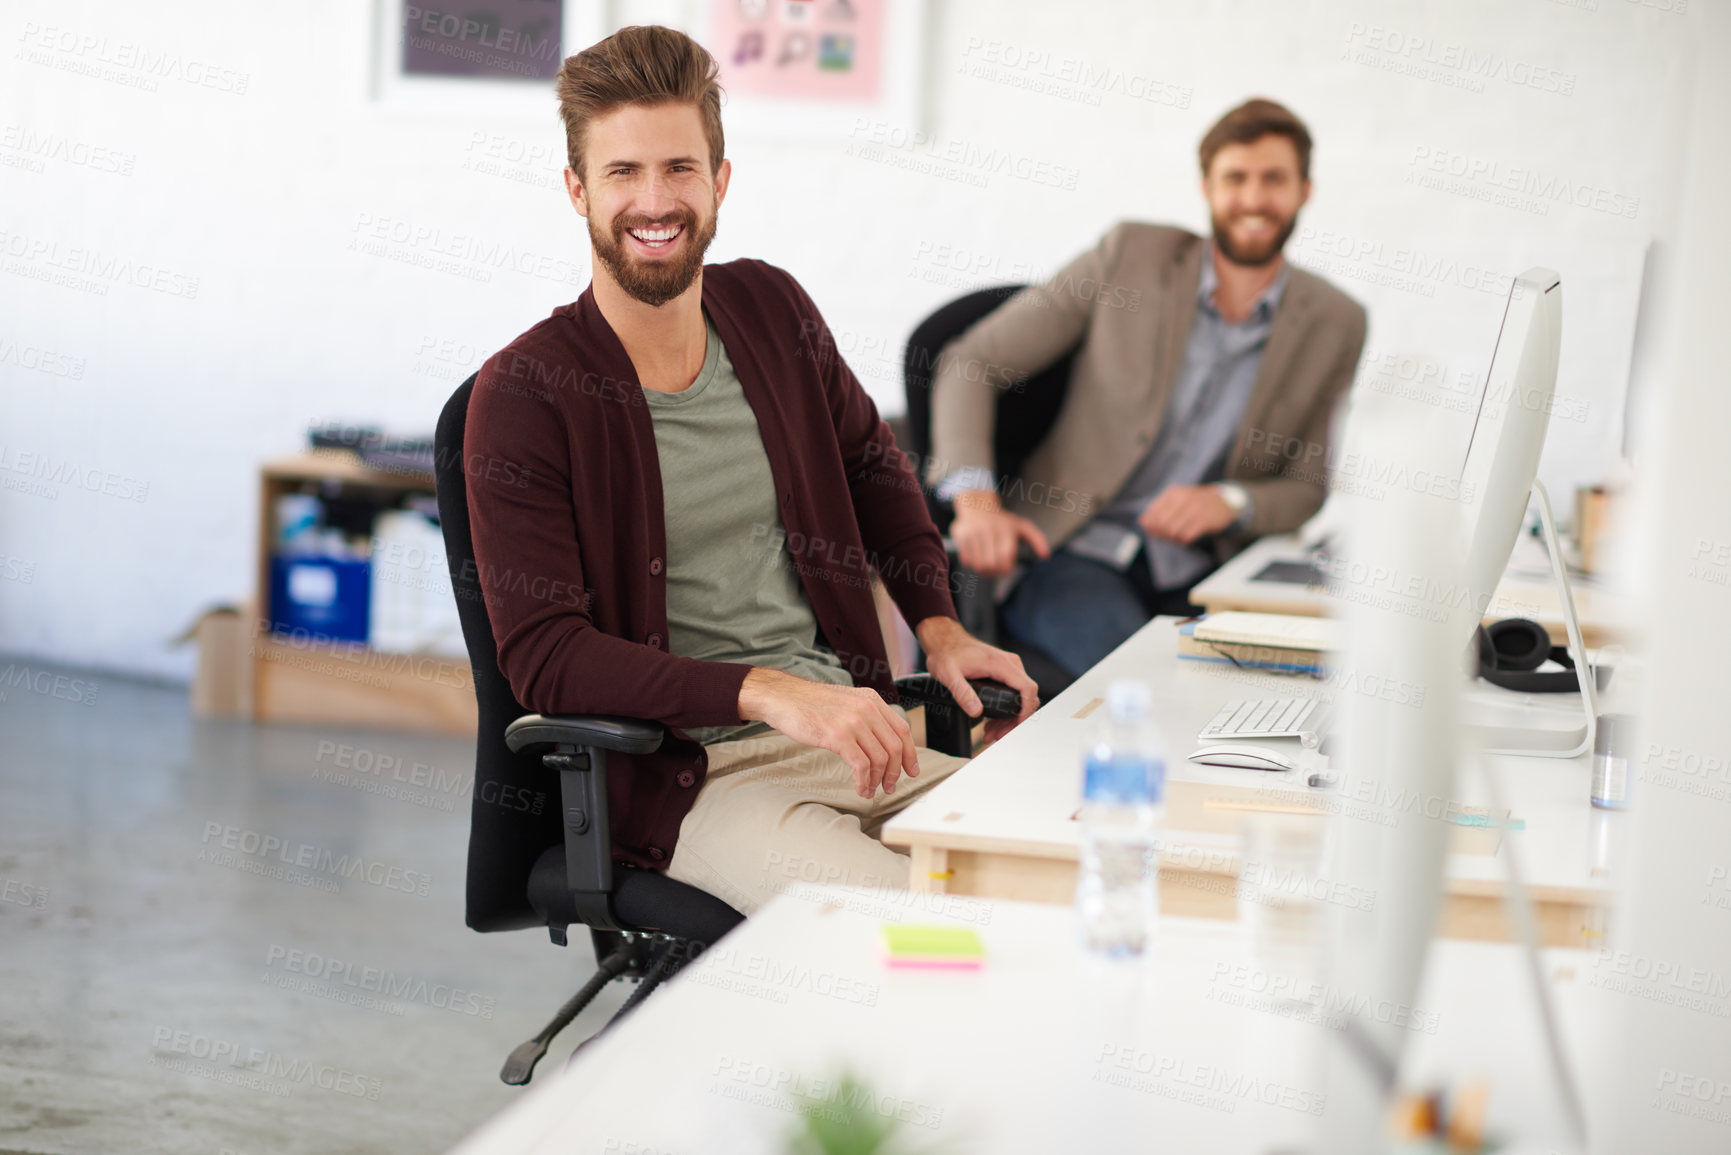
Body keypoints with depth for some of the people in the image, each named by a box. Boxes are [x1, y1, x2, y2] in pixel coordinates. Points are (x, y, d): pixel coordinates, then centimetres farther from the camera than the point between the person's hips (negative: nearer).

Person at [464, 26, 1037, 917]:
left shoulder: (770, 309, 8)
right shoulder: (524, 395, -10)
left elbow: (872, 465, 27)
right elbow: (544, 657, -16)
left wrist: (938, 625, 12)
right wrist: (767, 693, -27)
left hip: (847, 736, 6)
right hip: (688, 775, -6)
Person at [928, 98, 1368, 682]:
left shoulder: (1335, 324, 6)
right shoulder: (1131, 256, 1)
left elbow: (1309, 486, 10)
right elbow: (969, 365, 1)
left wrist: (1231, 503, -13)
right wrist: (977, 501, -15)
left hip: (1197, 581, 3)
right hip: (1073, 553, -3)